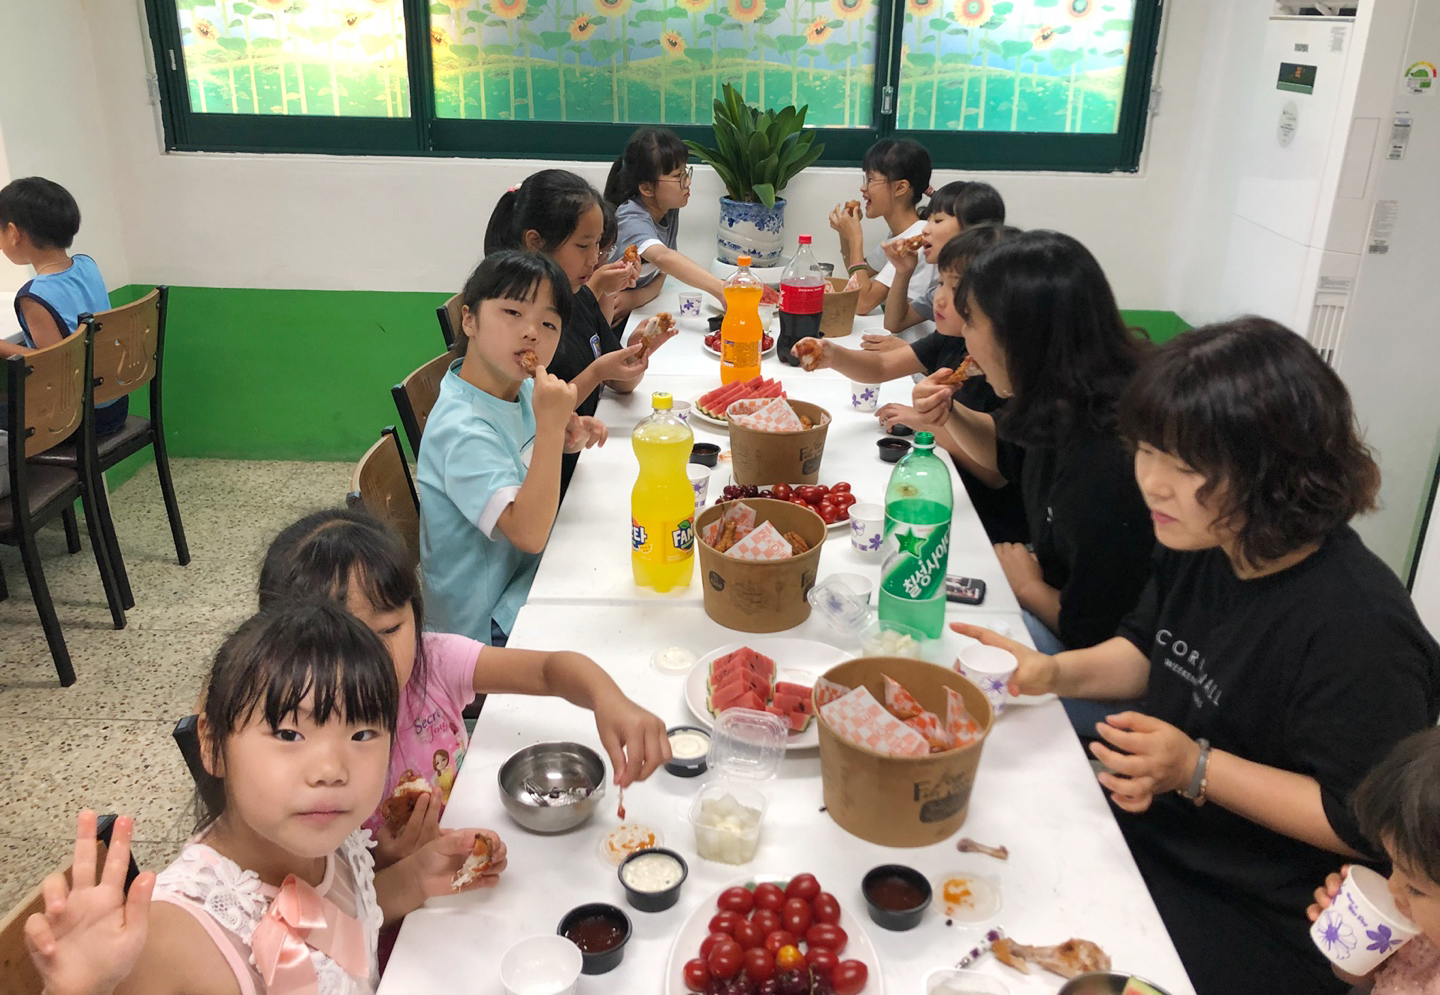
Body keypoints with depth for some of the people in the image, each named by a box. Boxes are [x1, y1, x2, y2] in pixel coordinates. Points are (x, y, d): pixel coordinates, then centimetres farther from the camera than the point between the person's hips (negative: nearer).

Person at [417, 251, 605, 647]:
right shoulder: (462, 431, -29)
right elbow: (528, 533, -34)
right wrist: (550, 427, -37)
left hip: (529, 569, 8)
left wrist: (567, 438, -2)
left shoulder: (518, 388, -3)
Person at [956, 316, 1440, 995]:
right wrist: (1054, 672, -3)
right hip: (1155, 828, 7)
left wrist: (1198, 769, -26)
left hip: (1261, 917, -7)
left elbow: (1363, 825, -22)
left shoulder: (1355, 627, -29)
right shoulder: (1197, 545, -4)